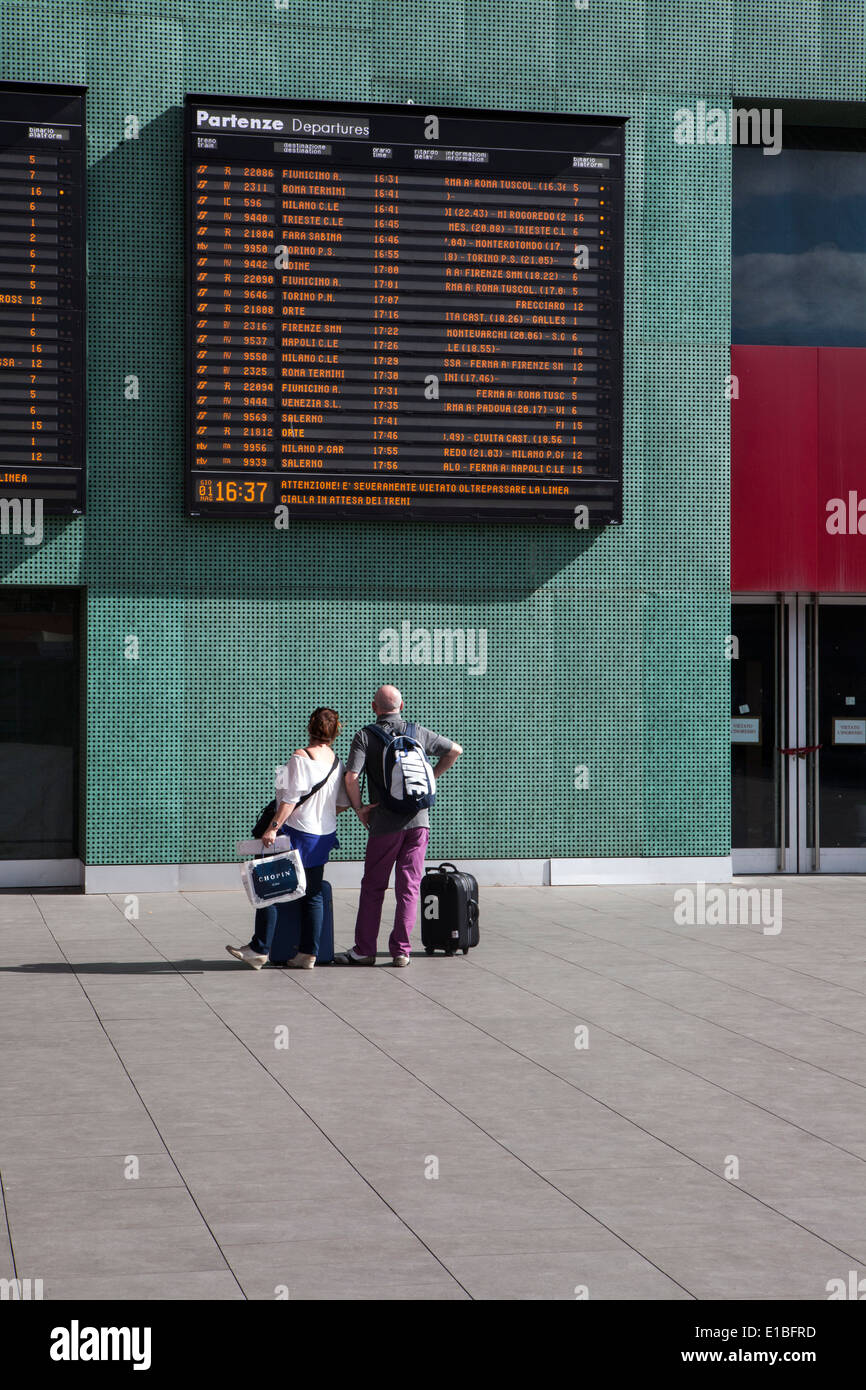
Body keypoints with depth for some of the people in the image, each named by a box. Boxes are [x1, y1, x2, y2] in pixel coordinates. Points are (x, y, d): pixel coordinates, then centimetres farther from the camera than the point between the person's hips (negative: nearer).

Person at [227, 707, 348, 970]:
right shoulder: (337, 762, 5)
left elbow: (291, 798, -18)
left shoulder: (300, 757, -13)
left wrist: (273, 827, -16)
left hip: (297, 832, -6)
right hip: (324, 836, 6)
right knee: (313, 894, 10)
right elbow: (343, 804, 10)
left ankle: (259, 950, 2)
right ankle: (308, 953, 9)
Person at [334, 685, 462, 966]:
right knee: (409, 887, 6)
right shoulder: (418, 732, 8)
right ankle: (400, 950, 6)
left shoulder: (365, 737, -3)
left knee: (373, 887, 7)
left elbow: (351, 778, -15)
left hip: (386, 824, -3)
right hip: (419, 819, 3)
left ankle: (364, 950, 9)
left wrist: (360, 810, -2)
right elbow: (455, 750, 19)